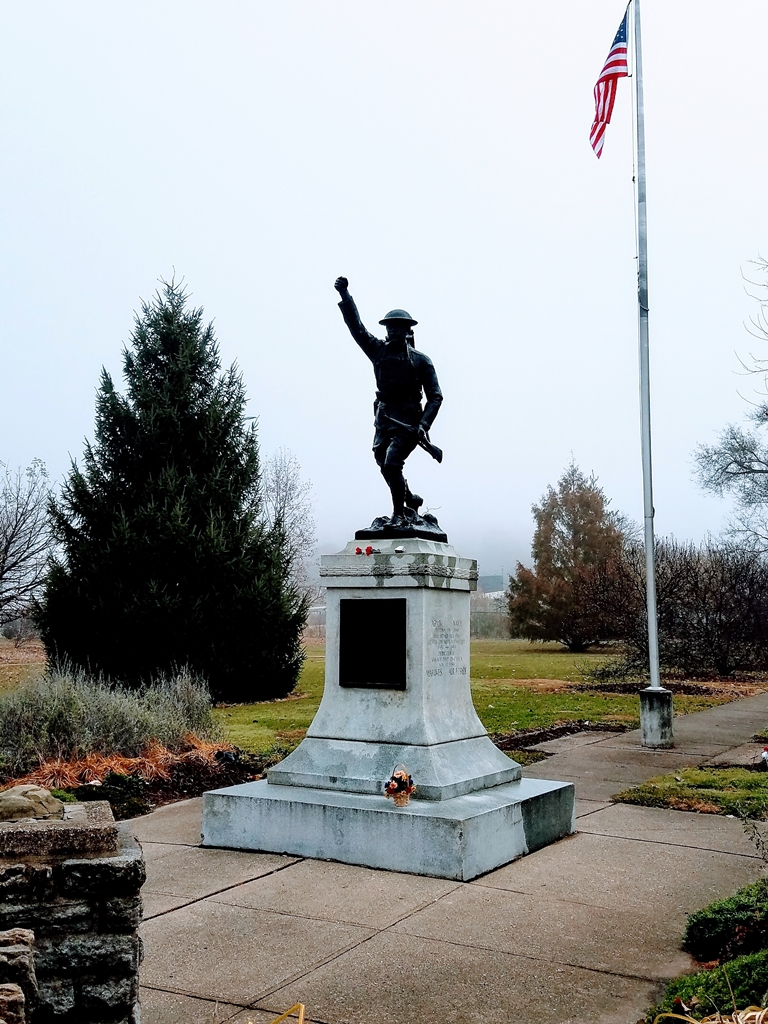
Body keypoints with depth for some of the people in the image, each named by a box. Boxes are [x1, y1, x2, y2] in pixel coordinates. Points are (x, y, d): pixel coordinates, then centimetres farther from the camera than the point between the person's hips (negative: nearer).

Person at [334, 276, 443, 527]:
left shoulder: (420, 360, 0)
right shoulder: (379, 351, 10)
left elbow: (435, 396, -3)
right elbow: (356, 326, 6)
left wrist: (423, 425, -16)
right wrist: (344, 295, -4)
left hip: (407, 421, -5)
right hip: (383, 419, 5)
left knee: (391, 464, -18)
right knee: (385, 465, 9)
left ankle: (400, 513, -4)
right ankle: (411, 500, 34)